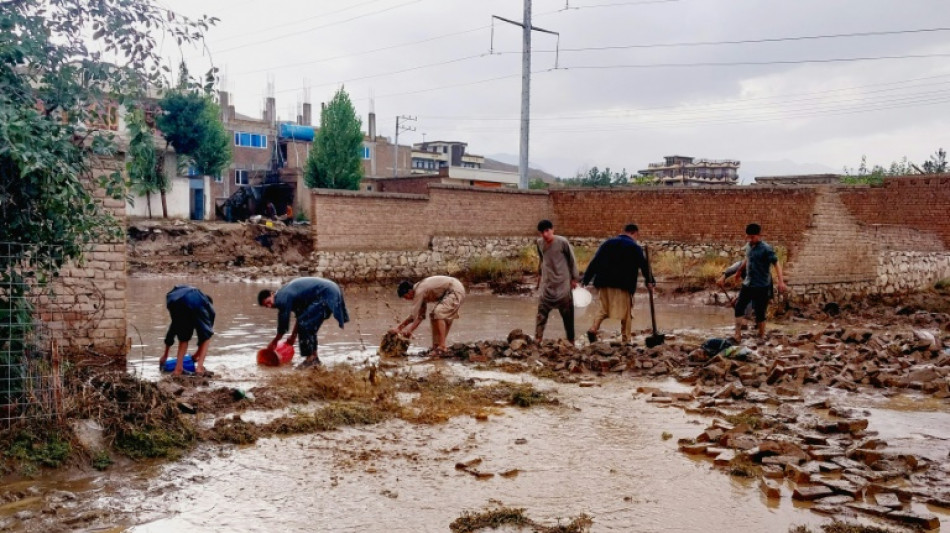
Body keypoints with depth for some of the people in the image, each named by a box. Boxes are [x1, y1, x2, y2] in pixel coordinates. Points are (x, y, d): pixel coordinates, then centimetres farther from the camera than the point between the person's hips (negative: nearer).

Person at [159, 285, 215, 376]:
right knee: (206, 335, 19)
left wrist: (165, 355, 58)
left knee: (183, 337, 25)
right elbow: (209, 330, 38)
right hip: (195, 301, -3)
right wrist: (198, 353, 50)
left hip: (174, 300, 3)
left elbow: (172, 329, 50)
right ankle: (200, 367, 6)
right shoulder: (209, 306, 40)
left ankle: (178, 368, 13)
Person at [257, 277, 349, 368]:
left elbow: (283, 325, -7)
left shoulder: (282, 299, -14)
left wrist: (274, 342, 8)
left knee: (304, 324, -6)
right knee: (310, 326, 16)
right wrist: (293, 336, 31)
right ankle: (314, 357, 22)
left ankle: (310, 358, -2)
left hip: (326, 295, -10)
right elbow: (300, 315, 26)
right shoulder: (286, 292, 15)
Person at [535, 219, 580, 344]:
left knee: (567, 312, 5)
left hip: (563, 283, -3)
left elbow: (572, 260, -5)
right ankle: (538, 339, -3)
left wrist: (574, 278, -3)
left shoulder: (562, 242, -14)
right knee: (542, 311, -3)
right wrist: (539, 274, 22)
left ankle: (571, 340, 15)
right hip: (547, 283, 3)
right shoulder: (540, 243, 0)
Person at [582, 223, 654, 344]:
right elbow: (644, 265, -2)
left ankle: (593, 329, -10)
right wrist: (650, 282, 9)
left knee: (603, 308, 12)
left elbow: (594, 262, 8)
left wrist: (585, 280, 8)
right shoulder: (635, 247, 1)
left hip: (604, 283, 4)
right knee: (626, 313, 6)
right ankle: (625, 339, 6)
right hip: (623, 285, -4)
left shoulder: (608, 243, 12)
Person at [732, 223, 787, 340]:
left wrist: (781, 281, -30)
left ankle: (761, 337, 15)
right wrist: (739, 272, 38)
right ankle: (737, 335, 14)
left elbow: (776, 264, -20)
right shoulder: (748, 246, 5)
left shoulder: (766, 249, -17)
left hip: (761, 286, -7)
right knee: (739, 307, 7)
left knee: (759, 312, 0)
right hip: (747, 284, 7)